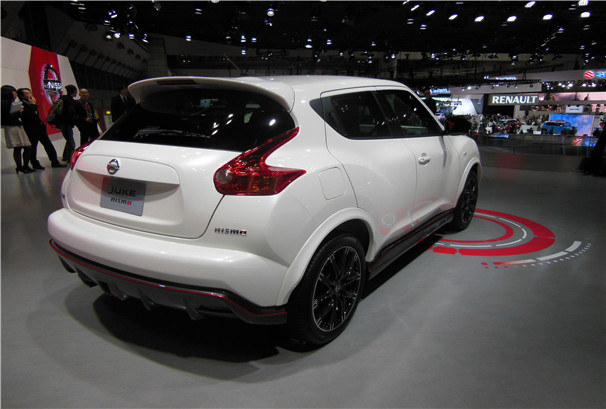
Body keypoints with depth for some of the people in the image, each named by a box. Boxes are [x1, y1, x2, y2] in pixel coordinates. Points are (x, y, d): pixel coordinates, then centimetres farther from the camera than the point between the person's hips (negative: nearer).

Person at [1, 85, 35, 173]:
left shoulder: (12, 102, 19)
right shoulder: (4, 103, -7)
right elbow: (7, 117, -15)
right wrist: (19, 112, -11)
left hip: (19, 127, 9)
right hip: (11, 128, -9)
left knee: (28, 148, 5)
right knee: (17, 148, -6)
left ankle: (25, 166, 13)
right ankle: (19, 167, 1)